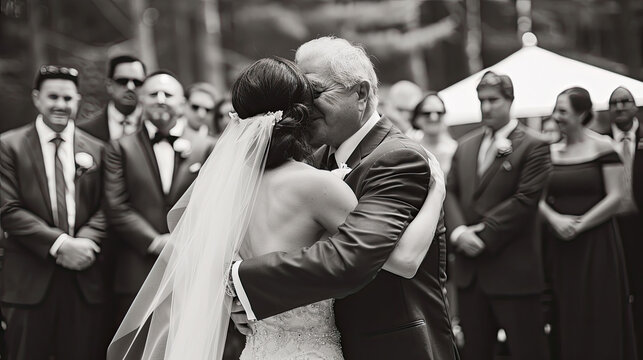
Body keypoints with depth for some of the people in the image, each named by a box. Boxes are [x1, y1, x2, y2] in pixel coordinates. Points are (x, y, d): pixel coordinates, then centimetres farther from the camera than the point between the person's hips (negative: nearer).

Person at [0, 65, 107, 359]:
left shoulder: (96, 149, 11)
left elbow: (105, 207, 5)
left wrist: (86, 241, -14)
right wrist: (58, 244, -15)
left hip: (85, 280, 2)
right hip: (29, 280, -2)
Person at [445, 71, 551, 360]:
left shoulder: (532, 146, -6)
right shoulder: (465, 146, 14)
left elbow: (524, 200, -14)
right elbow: (450, 192, 9)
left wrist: (484, 235, -15)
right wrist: (458, 231, -9)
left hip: (512, 269, -6)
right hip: (470, 270, 6)